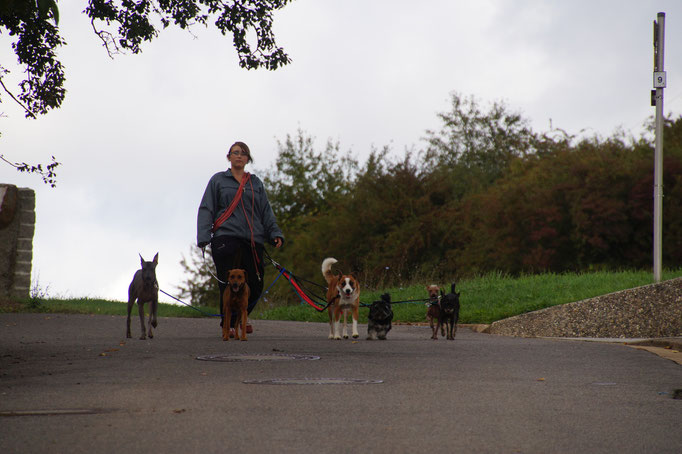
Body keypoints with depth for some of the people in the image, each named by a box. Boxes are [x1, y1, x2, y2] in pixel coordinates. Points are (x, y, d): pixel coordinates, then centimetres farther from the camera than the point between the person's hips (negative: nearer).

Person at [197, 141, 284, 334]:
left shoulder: (255, 183, 19)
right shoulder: (218, 180, 11)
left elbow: (266, 212, 19)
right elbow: (206, 210, 6)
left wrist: (275, 233, 4)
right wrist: (204, 237, -5)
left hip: (253, 240, 3)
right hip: (226, 238, -3)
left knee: (255, 285, 0)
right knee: (228, 284, -8)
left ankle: (240, 319, 21)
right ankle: (228, 324, 1)